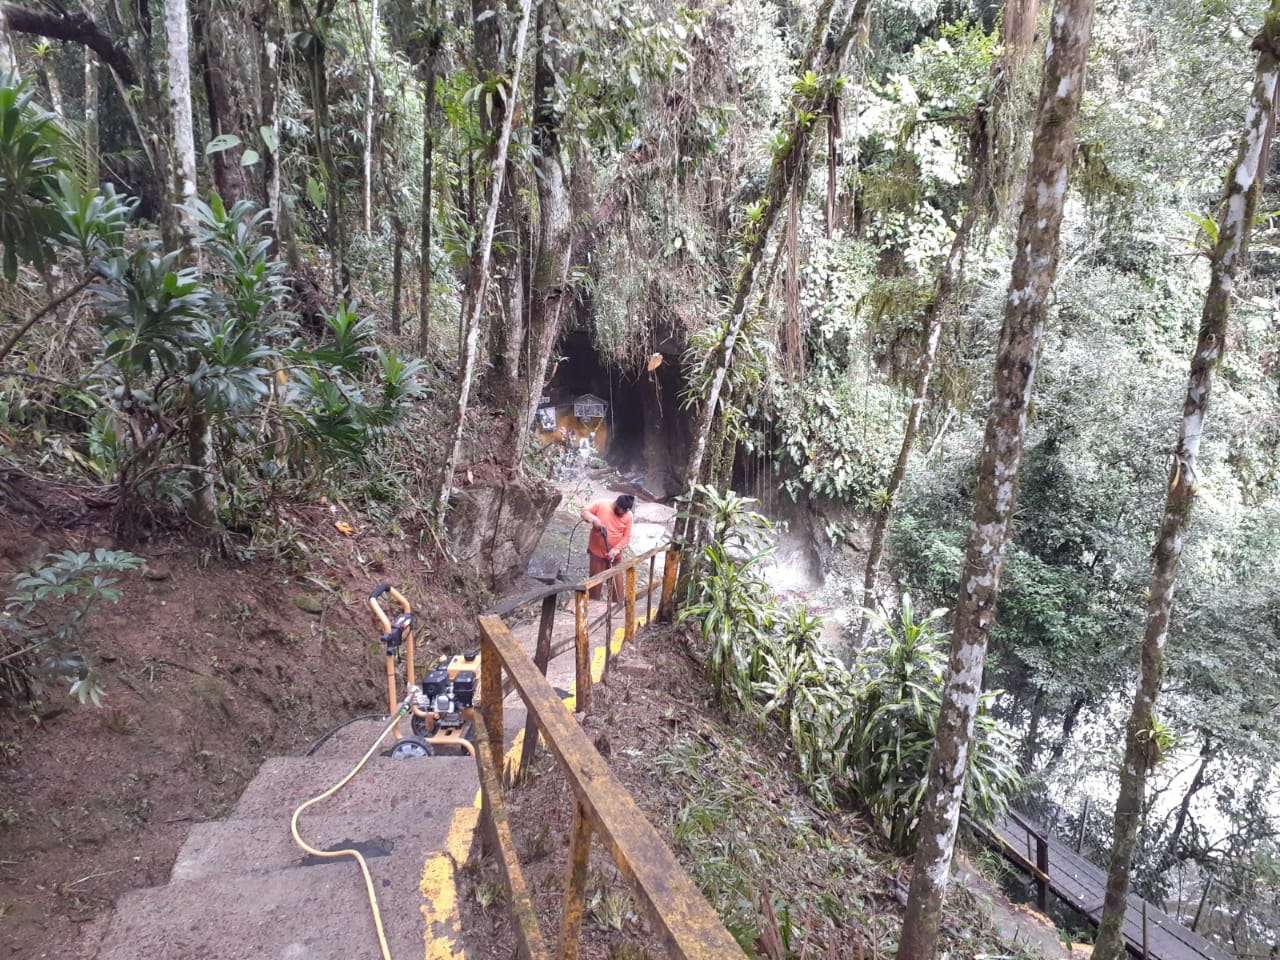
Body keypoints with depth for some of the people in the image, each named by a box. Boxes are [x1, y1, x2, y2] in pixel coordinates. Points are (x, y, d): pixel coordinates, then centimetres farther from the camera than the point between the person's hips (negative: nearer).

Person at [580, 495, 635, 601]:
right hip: (597, 552, -1)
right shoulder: (601, 505, -13)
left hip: (615, 555, 1)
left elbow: (627, 537, -6)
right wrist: (594, 519, -25)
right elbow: (584, 511, -5)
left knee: (615, 583, 10)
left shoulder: (628, 516, -9)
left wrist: (615, 550, -16)